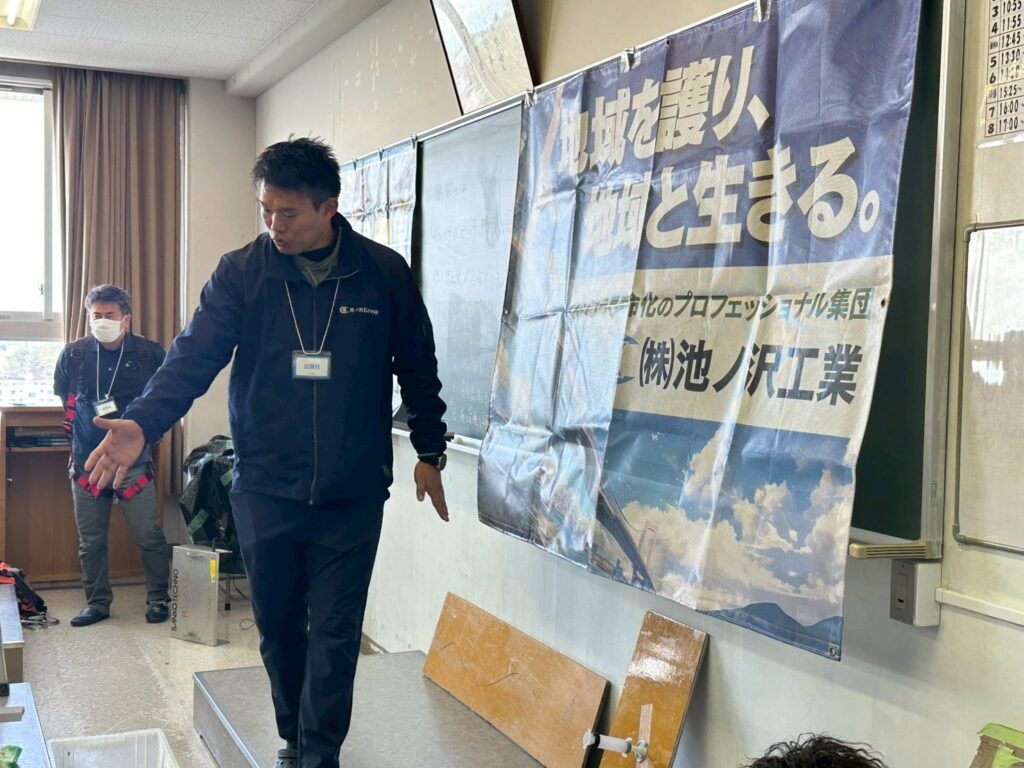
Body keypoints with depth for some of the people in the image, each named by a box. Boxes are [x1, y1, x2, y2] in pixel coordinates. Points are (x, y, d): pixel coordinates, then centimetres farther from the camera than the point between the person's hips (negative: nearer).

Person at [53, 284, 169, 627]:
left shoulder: (150, 354, -5)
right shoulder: (74, 354, 1)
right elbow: (62, 395, 20)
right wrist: (76, 424, 13)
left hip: (133, 461, -2)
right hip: (86, 461, 2)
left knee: (149, 536, -1)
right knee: (90, 541, 8)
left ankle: (158, 599, 14)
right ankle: (97, 602, 22)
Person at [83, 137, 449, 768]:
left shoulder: (384, 274, -3)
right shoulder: (241, 273, -2)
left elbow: (418, 369, 7)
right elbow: (195, 356, -8)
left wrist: (430, 452, 13)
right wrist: (143, 423, -24)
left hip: (353, 493, -1)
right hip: (265, 490, 2)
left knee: (335, 631, 3)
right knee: (278, 624, 14)